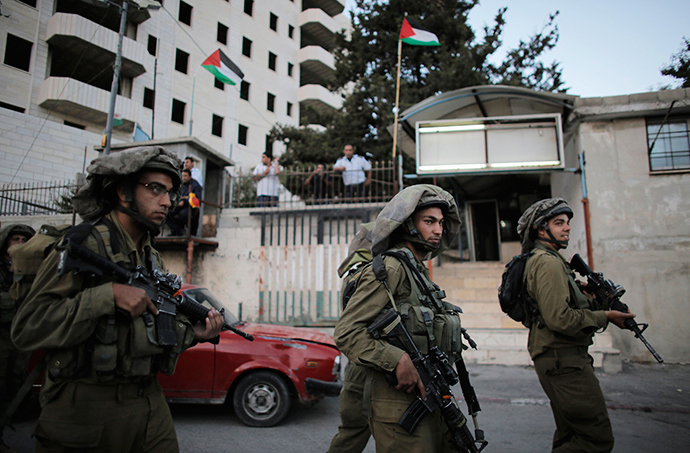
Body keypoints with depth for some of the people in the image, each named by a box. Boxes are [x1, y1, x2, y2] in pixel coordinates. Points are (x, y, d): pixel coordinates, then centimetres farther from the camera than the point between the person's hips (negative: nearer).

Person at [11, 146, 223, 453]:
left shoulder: (154, 259, 12)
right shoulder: (81, 245, -10)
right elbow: (26, 328, -18)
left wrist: (195, 332, -1)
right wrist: (109, 295, -25)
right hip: (87, 408, -6)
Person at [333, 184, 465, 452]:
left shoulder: (419, 270, 14)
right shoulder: (389, 269, -14)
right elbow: (346, 332, -19)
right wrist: (398, 360, -26)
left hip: (428, 397, 9)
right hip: (399, 403, -9)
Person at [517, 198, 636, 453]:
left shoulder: (540, 260, 19)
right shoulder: (548, 262, -14)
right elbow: (559, 319, -23)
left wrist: (590, 299, 10)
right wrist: (605, 317, -13)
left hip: (559, 360, 11)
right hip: (563, 359, -11)